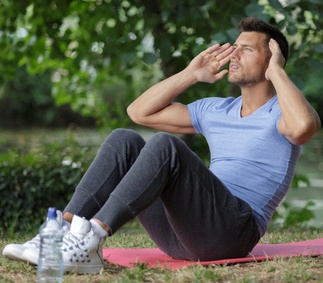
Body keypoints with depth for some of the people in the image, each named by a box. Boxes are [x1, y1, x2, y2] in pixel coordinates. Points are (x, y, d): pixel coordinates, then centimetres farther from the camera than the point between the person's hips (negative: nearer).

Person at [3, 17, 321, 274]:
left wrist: (277, 72, -9)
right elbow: (140, 111, 26)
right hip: (181, 236, 7)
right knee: (124, 140, -7)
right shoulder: (215, 110, 26)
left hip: (234, 229, -7)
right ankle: (61, 233, -25)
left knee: (165, 145, -28)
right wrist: (191, 74, 20)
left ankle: (89, 241, -40)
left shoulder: (279, 112, 4)